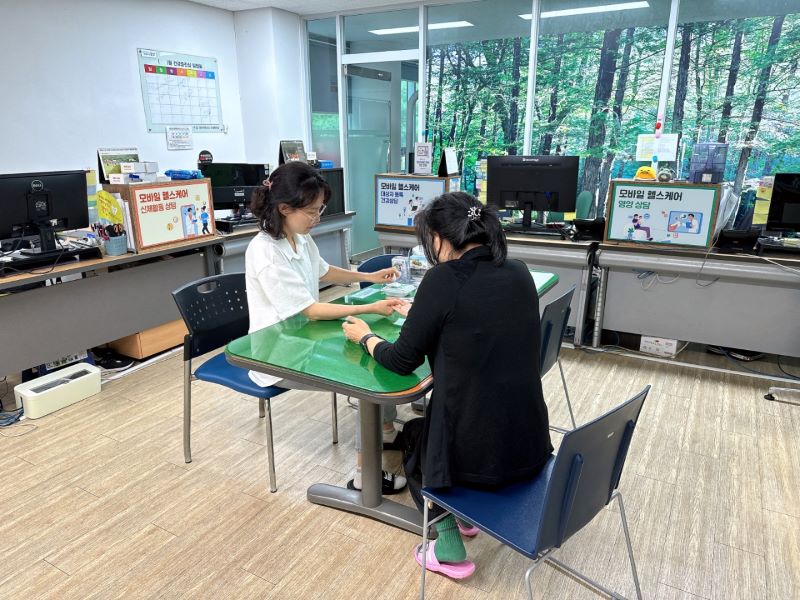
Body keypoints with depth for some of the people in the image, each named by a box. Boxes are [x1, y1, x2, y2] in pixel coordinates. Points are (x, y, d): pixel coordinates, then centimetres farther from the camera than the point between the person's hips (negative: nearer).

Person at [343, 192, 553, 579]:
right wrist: (419, 314, 30)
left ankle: (448, 549, 24)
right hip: (531, 447, 6)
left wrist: (365, 337, 13)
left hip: (477, 453, -6)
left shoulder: (444, 279, -17)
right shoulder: (519, 274, 2)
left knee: (410, 434, 28)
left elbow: (403, 361, -7)